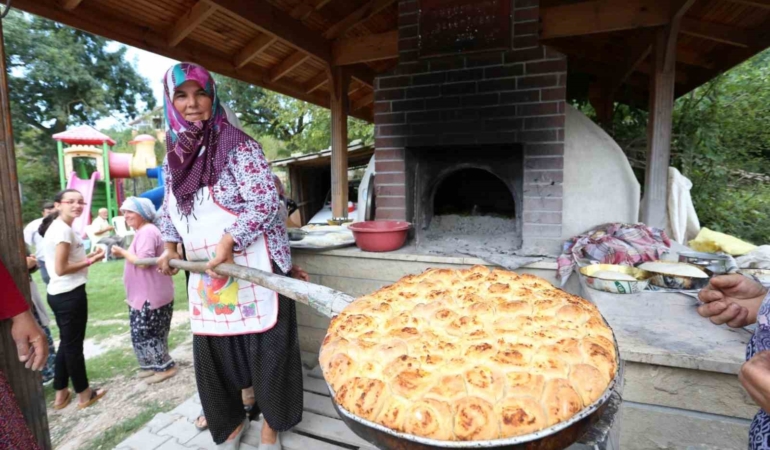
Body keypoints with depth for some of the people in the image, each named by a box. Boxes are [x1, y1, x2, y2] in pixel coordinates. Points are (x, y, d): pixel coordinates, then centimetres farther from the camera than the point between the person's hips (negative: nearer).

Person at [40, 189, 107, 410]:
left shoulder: (57, 227, 12)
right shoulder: (63, 229, -18)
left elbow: (66, 260, 13)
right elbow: (61, 268, -21)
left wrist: (89, 255, 6)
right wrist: (90, 261, -11)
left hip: (60, 293, 10)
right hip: (70, 294, -10)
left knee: (66, 342, 20)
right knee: (74, 344, 5)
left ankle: (61, 394, 32)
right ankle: (84, 394, 21)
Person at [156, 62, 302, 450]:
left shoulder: (236, 145, -10)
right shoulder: (174, 156, 10)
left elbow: (266, 202, -17)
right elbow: (168, 209, 23)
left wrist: (229, 241, -21)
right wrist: (170, 247, 13)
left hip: (253, 270, -6)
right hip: (205, 277, 6)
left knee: (264, 348, 4)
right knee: (213, 353, 14)